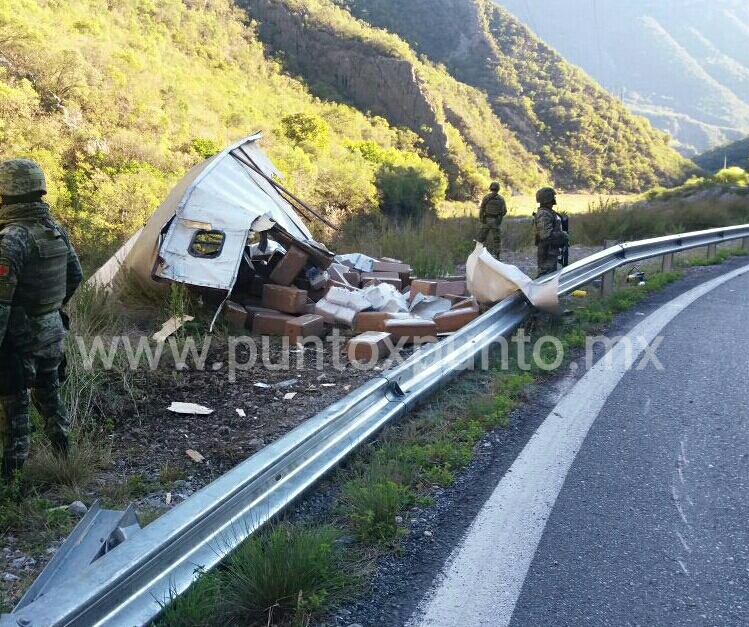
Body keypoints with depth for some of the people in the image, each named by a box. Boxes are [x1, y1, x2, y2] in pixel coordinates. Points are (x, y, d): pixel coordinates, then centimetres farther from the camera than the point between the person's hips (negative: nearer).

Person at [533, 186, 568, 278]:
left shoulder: (549, 212, 13)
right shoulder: (544, 214, -20)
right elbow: (546, 235, -27)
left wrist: (561, 235, 9)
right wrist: (562, 236, -16)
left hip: (552, 250, 11)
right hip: (547, 251, -11)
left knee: (552, 273, 18)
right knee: (545, 273, -8)